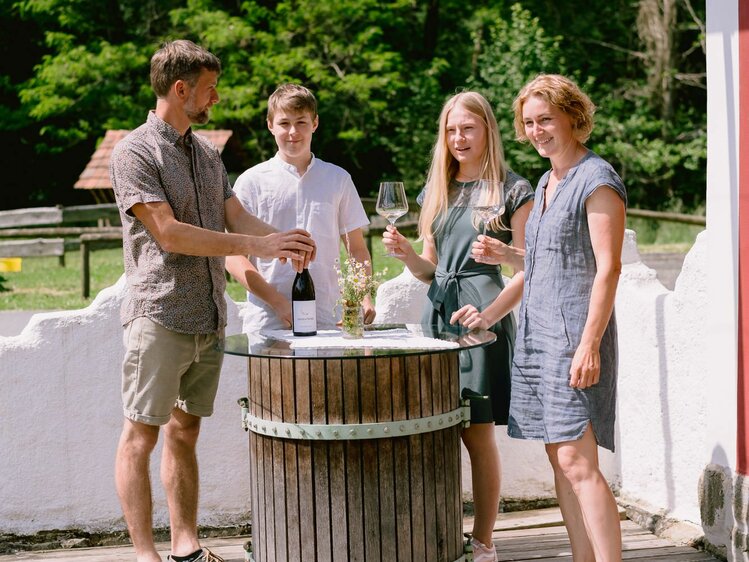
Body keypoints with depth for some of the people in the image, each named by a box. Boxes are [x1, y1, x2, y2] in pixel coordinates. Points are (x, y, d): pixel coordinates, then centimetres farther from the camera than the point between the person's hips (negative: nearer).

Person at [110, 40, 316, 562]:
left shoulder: (207, 152, 16)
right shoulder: (135, 152, -8)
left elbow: (238, 215, 13)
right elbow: (168, 231, -16)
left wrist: (284, 238, -9)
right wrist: (257, 245, -18)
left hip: (209, 318, 7)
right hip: (160, 317, -7)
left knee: (186, 432, 12)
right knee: (141, 435, -2)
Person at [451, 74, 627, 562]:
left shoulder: (597, 180, -9)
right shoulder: (548, 182, 18)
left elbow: (608, 268, -15)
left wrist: (590, 343, -22)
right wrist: (490, 315, 21)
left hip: (576, 335, -9)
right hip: (537, 332, 9)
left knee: (577, 461, -14)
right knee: (560, 458, 8)